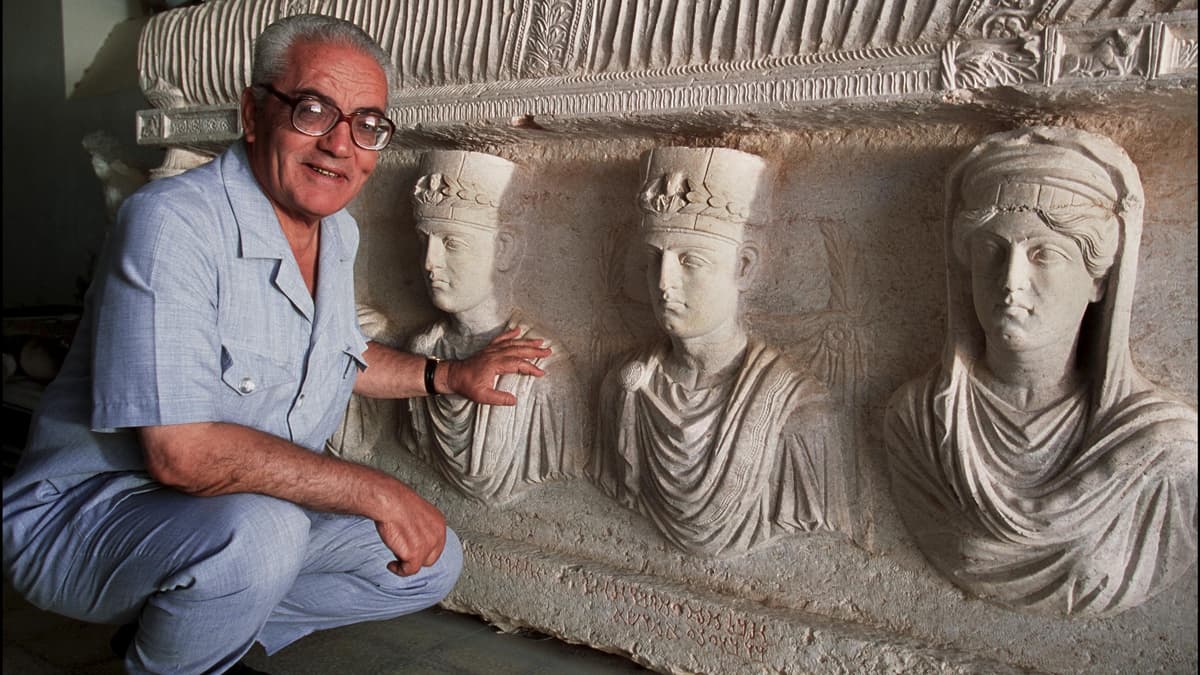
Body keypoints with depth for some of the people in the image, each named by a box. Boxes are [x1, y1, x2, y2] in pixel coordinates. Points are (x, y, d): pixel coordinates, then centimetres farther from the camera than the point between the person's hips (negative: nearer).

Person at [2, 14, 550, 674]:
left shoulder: (338, 233, 3)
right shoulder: (172, 223, -25)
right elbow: (181, 453, -32)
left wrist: (448, 376, 13)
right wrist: (377, 493, -27)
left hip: (250, 518, 8)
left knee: (432, 563, 5)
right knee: (259, 530, -37)